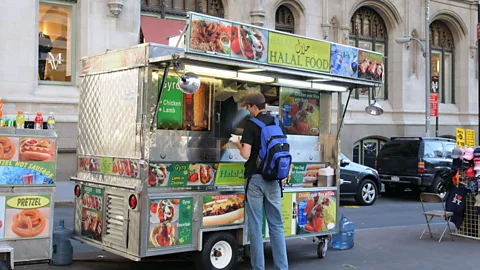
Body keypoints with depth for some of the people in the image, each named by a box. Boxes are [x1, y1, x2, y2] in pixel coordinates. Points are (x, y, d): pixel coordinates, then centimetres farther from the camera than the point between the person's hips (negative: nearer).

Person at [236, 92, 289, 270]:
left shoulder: (251, 125, -11)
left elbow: (246, 154, -17)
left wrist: (240, 145, 4)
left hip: (255, 178, -5)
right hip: (273, 178, 5)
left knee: (255, 226, 2)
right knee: (276, 225, 9)